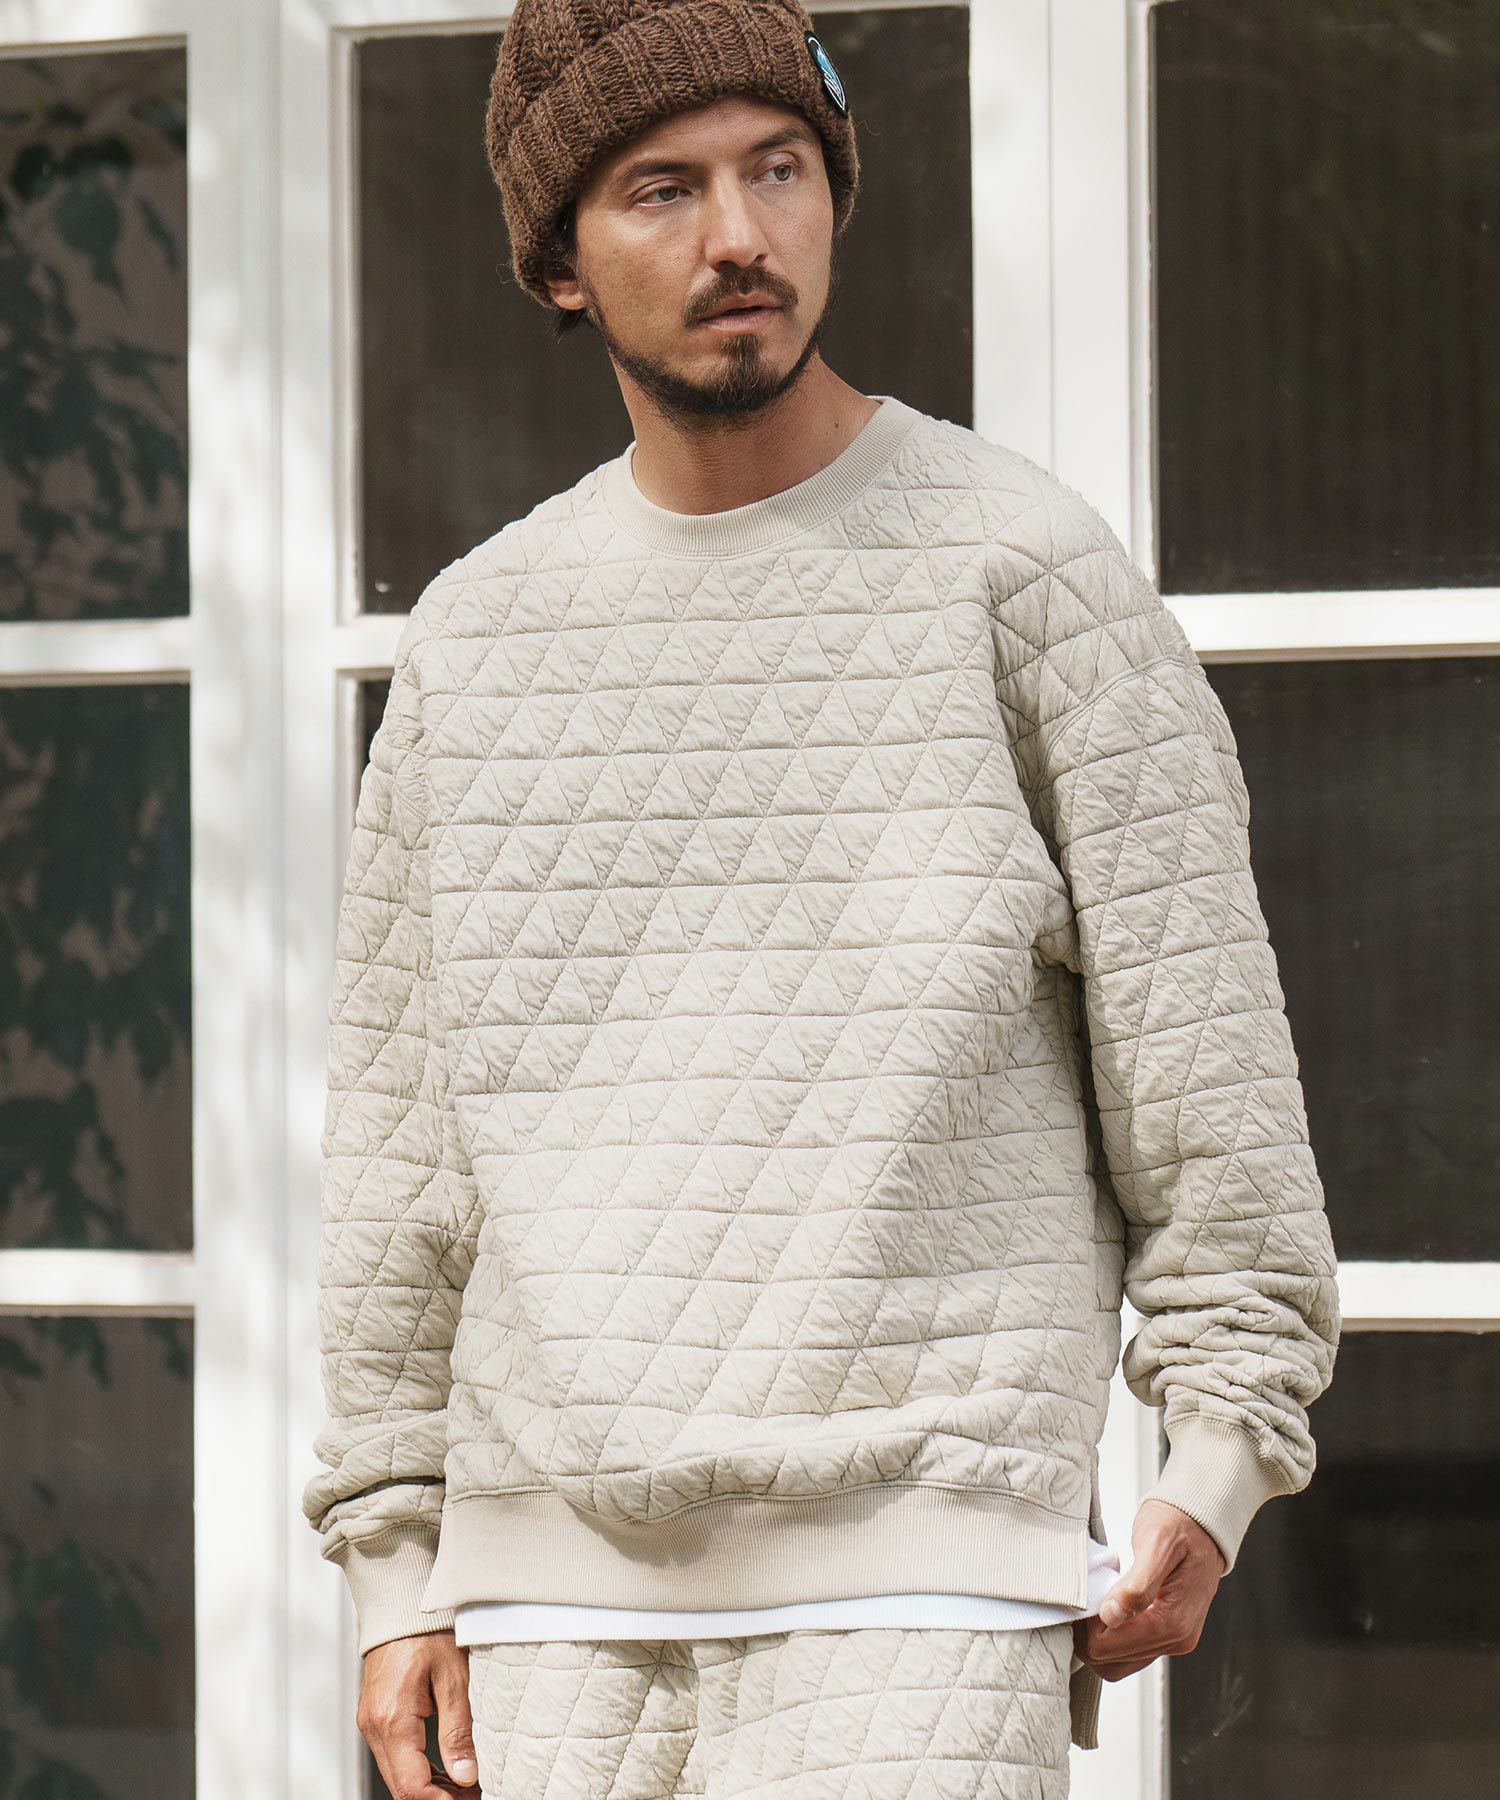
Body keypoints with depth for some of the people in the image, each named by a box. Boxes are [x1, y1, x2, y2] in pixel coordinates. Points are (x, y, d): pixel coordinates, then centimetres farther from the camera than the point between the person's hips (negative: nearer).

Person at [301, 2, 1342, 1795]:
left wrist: (1217, 1463, -7)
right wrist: (395, 1570, 11)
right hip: (560, 1596, 4)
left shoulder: (1025, 571, -1)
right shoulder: (476, 635, 11)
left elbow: (1202, 1036, -1)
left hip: (917, 1575, -4)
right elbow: (400, 1118, 14)